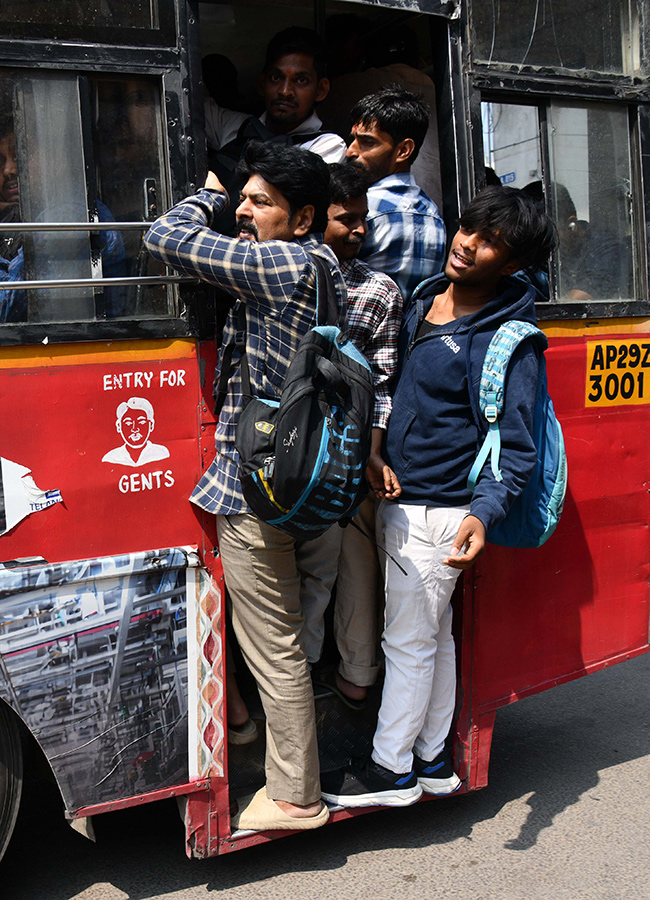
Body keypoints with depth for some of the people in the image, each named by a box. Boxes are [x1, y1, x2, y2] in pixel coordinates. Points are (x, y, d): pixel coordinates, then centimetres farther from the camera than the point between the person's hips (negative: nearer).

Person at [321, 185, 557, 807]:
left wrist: (483, 513, -34)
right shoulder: (424, 298, 6)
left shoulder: (507, 342, -18)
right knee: (434, 636, 19)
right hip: (400, 500, 8)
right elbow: (393, 384, 23)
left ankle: (392, 770, 20)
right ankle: (431, 758, 33)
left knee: (408, 641, 4)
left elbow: (516, 448, -20)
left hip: (436, 513, -8)